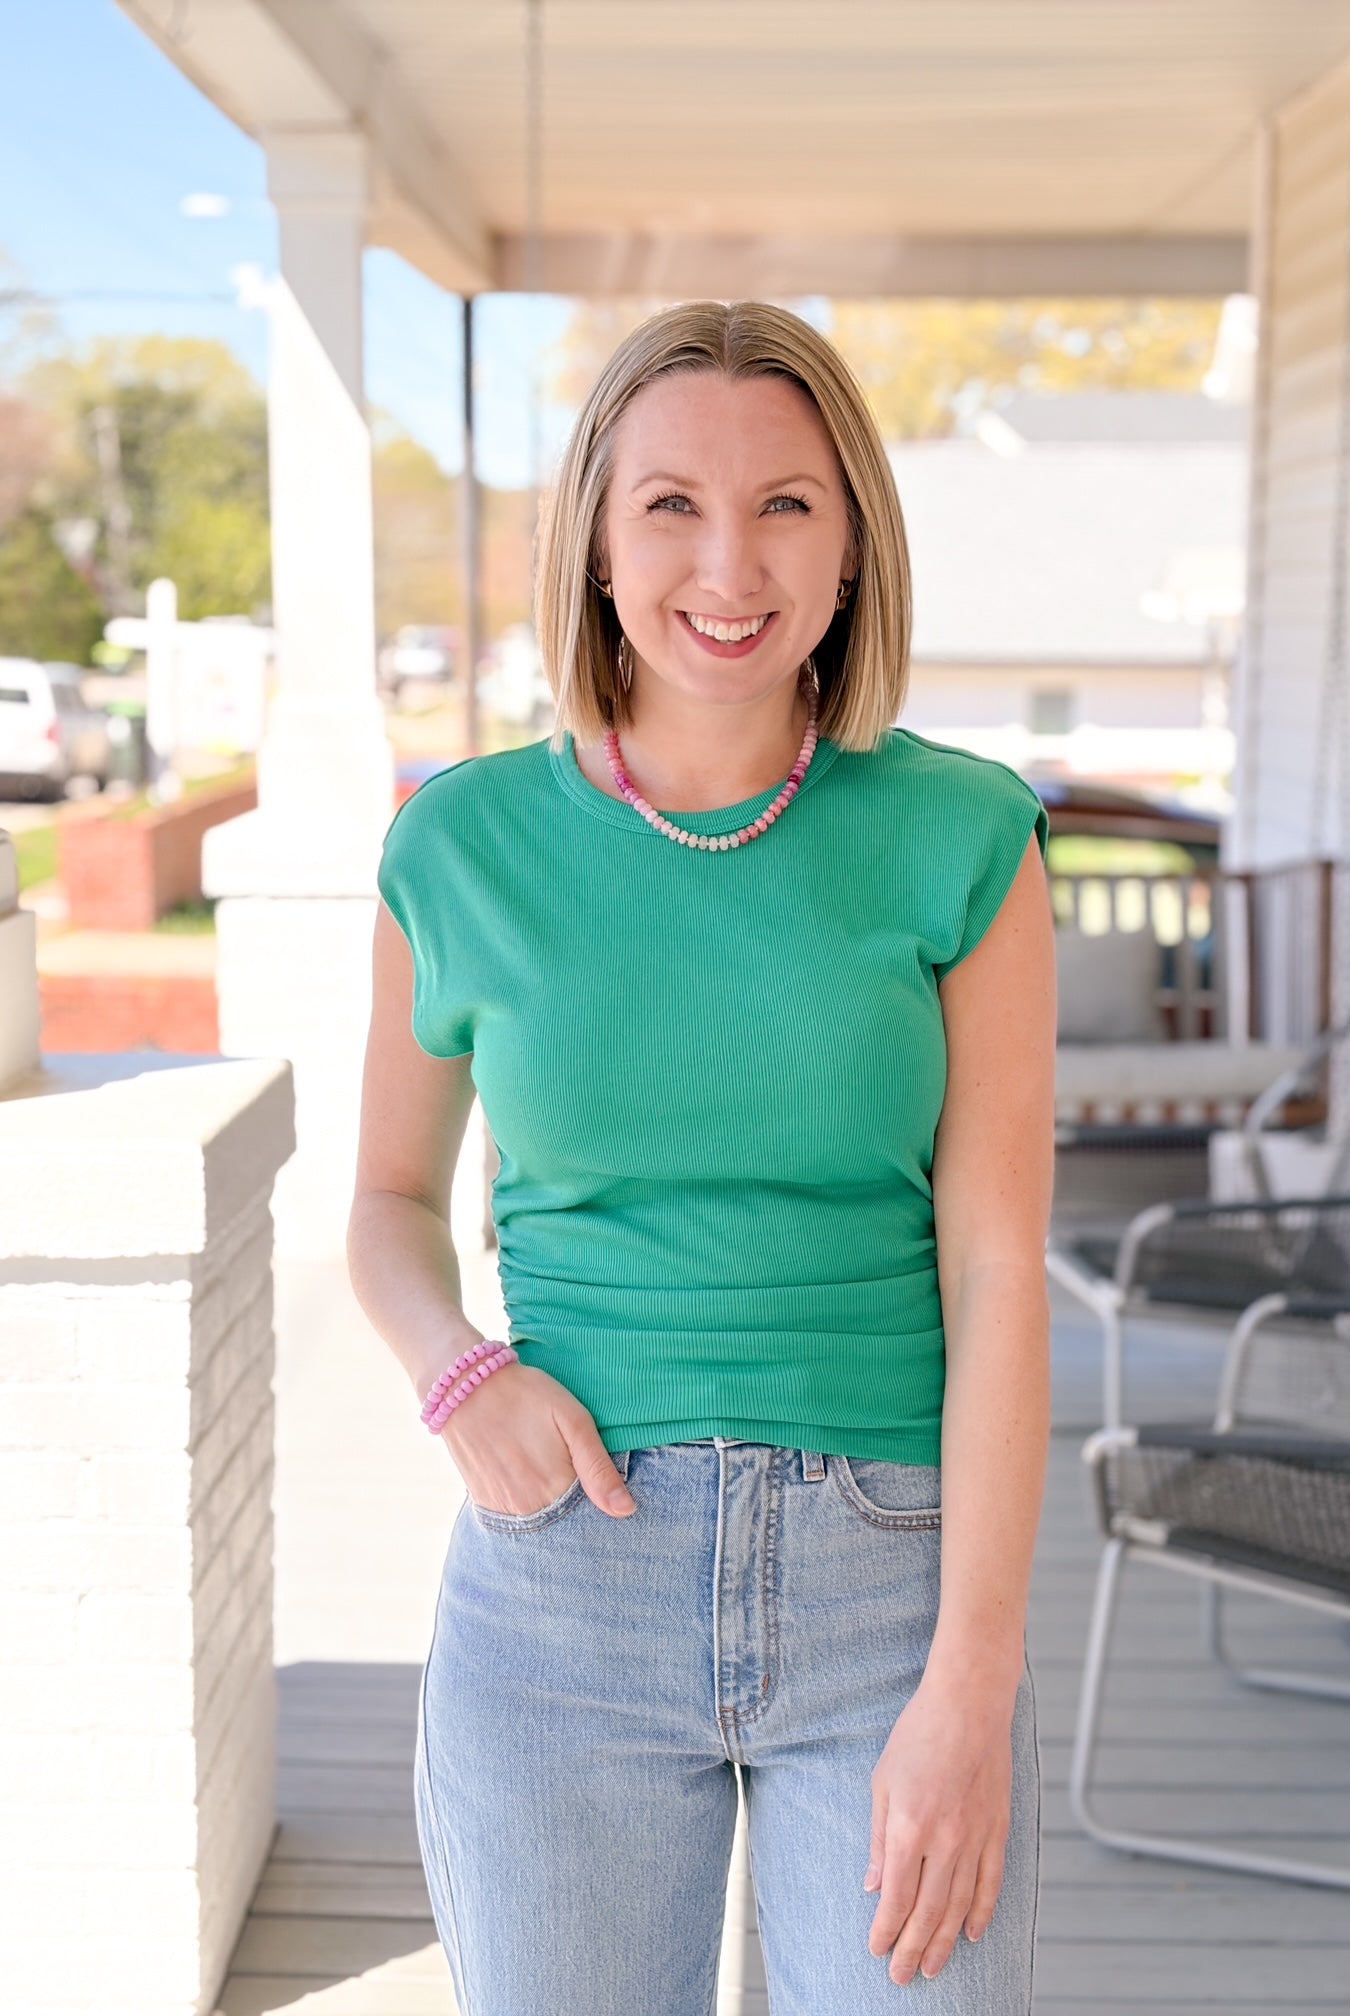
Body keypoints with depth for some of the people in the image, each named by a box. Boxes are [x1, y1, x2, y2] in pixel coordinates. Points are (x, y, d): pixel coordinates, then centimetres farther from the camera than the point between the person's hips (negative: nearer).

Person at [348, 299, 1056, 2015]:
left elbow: (998, 1264, -6)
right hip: (567, 1572, 1)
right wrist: (455, 1371, -9)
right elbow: (390, 1199, 13)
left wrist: (971, 1689, -11)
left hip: (894, 1586, -1)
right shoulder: (465, 848, -1)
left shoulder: (965, 842, -4)